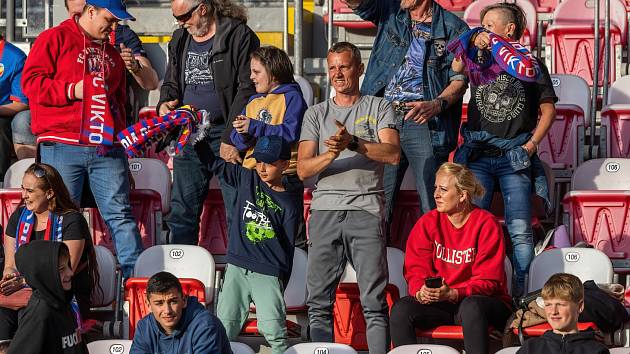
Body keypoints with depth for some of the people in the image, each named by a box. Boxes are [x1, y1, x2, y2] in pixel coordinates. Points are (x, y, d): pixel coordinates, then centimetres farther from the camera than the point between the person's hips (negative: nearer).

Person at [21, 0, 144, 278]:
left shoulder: (111, 52, 23)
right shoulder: (55, 39, 3)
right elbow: (31, 81, -7)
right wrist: (72, 91, -12)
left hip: (107, 149, 5)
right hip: (62, 148, -5)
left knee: (120, 213, -1)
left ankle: (136, 273, -2)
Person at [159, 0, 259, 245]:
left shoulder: (239, 35, -7)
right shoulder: (180, 39, 15)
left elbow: (247, 89, -12)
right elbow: (171, 82, 27)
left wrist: (230, 138, -16)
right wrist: (165, 103, 2)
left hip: (226, 133, -6)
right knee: (181, 212, 6)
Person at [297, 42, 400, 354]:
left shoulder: (378, 108, 12)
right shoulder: (316, 114, 17)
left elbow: (393, 153, -4)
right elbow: (303, 169, 7)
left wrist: (353, 143, -14)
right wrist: (330, 155, -12)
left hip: (366, 209, -2)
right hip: (325, 211, 2)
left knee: (374, 302, -9)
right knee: (319, 301, -1)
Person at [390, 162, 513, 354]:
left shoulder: (487, 224, -9)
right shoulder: (427, 223, 3)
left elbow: (487, 280, -11)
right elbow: (416, 269, 2)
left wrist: (453, 294, -28)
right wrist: (421, 292, -23)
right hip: (439, 305, 4)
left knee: (472, 306, -38)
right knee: (401, 309, -24)